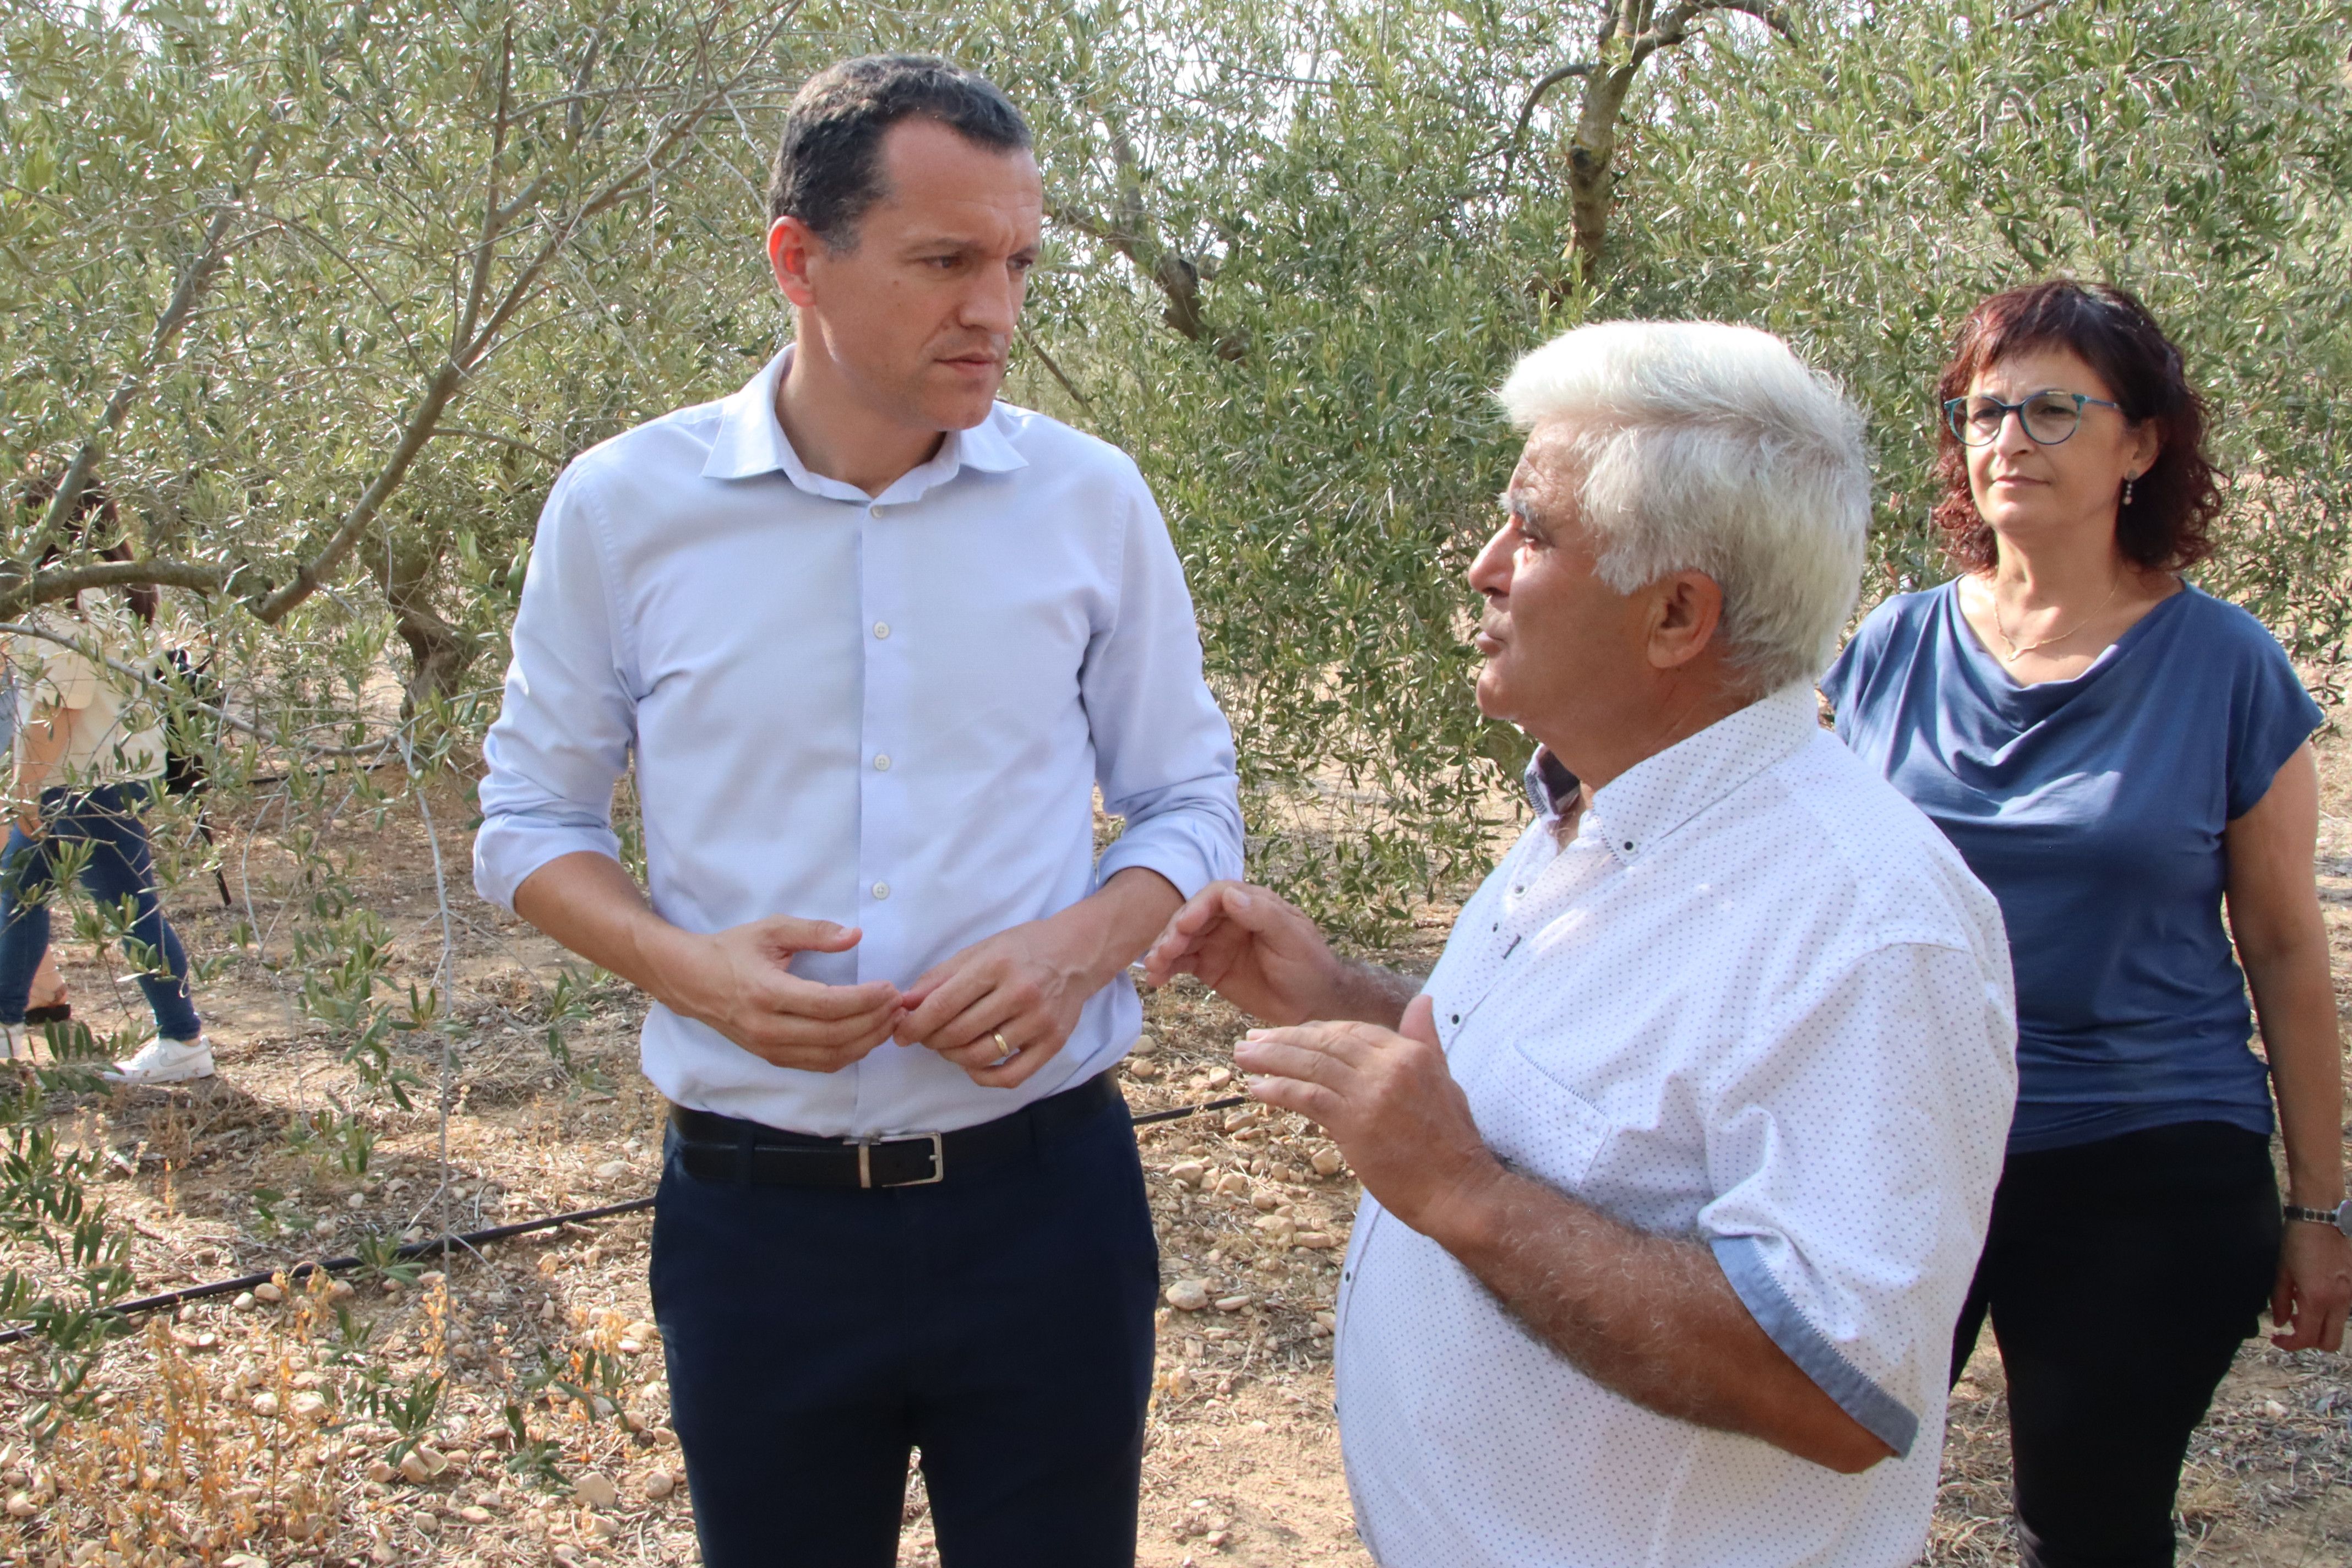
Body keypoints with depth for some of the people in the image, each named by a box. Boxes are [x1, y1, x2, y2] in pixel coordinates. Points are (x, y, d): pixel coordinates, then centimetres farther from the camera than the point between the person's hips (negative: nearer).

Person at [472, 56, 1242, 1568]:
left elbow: (1190, 806, 6)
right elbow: (529, 822, 5)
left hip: (1042, 1187, 1)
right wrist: (686, 966, -14)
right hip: (754, 1206, 0)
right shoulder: (624, 508, -4)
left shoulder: (1093, 500, -3)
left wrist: (1078, 946, -15)